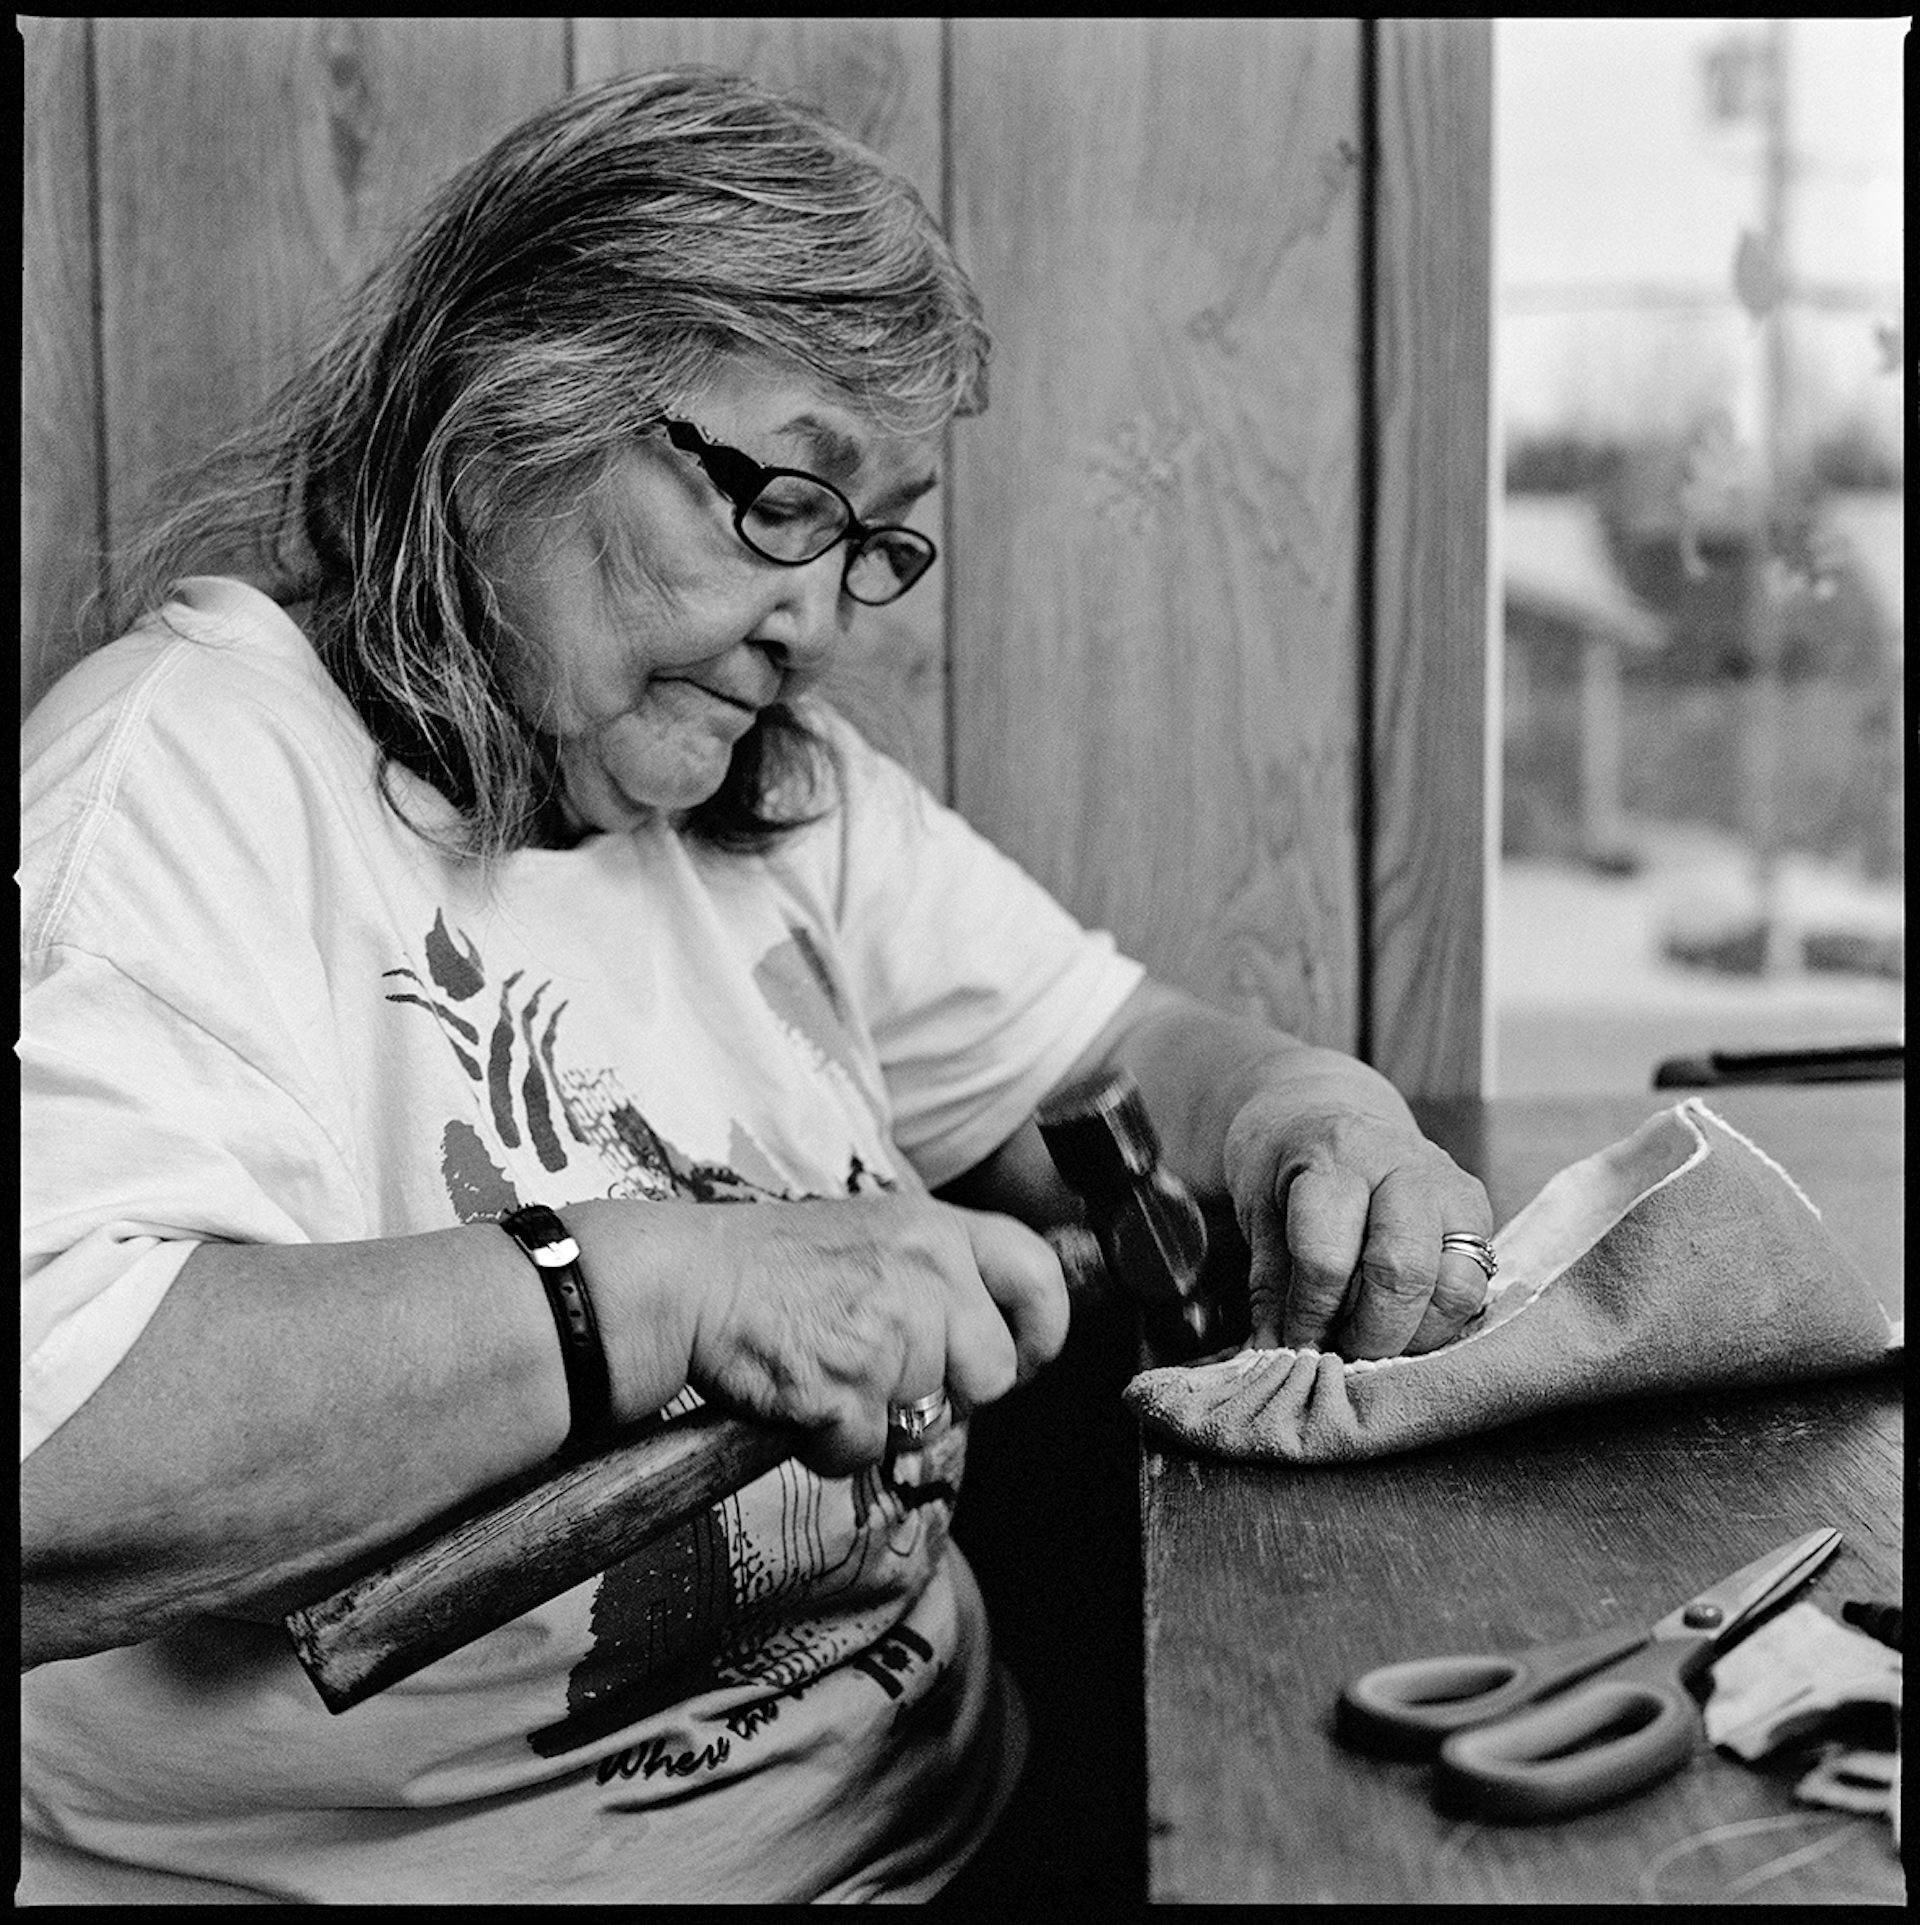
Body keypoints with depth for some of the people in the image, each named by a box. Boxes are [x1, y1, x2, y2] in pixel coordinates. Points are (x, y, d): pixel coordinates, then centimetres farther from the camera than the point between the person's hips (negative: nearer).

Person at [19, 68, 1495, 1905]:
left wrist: (1315, 1128, -6)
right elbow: (52, 1463, -28)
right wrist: (659, 1286, -31)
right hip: (405, 1864, -7)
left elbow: (1115, 1048, 15)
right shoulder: (187, 774, -15)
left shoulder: (781, 796, 9)